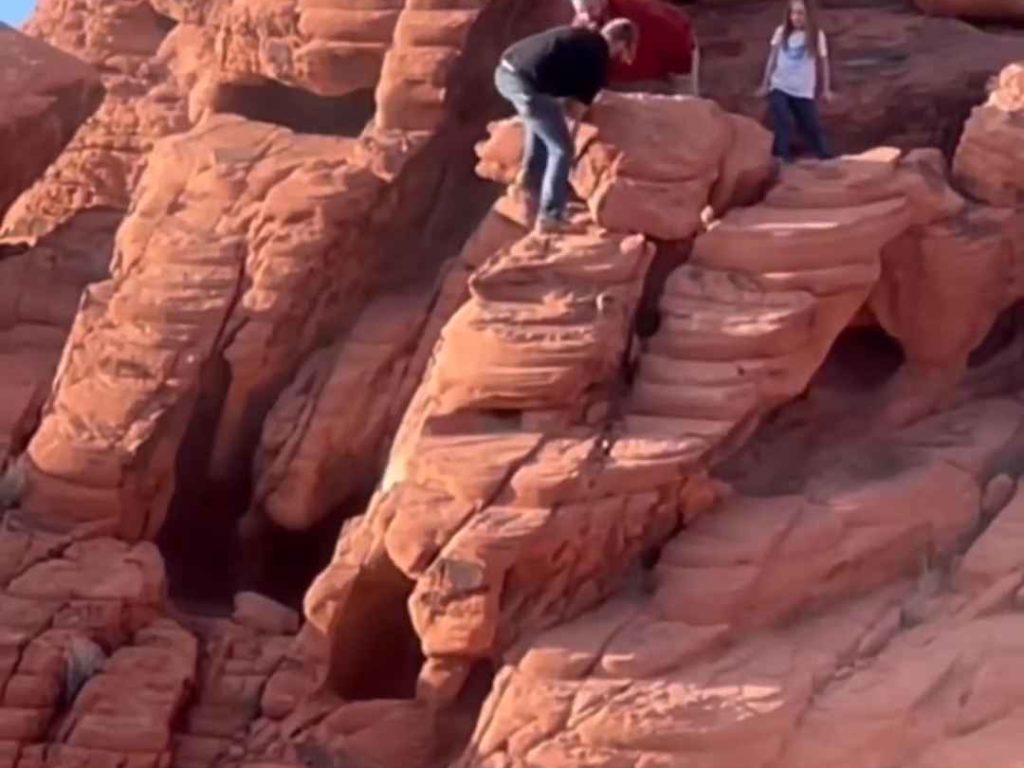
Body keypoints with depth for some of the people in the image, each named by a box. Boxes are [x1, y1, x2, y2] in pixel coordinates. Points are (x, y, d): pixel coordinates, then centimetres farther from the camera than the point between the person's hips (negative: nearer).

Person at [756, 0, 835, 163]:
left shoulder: (816, 36, -6)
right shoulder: (781, 32, -1)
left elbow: (823, 61, 3)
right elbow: (772, 58, 8)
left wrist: (826, 89, 5)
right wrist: (765, 84, 11)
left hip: (804, 91, -1)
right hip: (780, 87, 1)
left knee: (812, 125, 6)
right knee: (783, 122, -13)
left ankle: (825, 156, 20)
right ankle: (783, 155, -7)